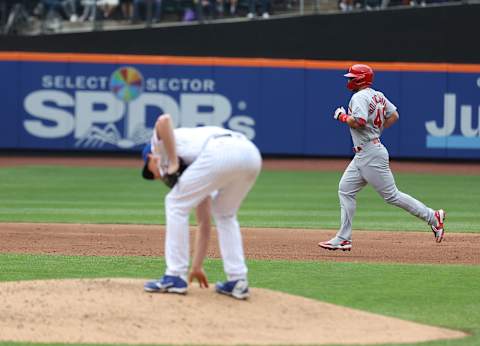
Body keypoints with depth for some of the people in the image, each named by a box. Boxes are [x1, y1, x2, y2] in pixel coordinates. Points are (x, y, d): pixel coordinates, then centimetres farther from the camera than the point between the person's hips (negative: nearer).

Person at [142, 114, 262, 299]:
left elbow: (163, 120, -1)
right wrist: (197, 266, 46)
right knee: (224, 215, 30)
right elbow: (204, 222, 41)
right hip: (251, 152, 8)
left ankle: (175, 277, 13)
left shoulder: (160, 142, 26)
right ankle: (237, 281, 20)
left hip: (220, 152, -8)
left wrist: (173, 163, 5)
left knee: (176, 204, 12)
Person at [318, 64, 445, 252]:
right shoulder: (378, 96, 13)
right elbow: (394, 116, 19)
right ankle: (343, 239, 7)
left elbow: (358, 122, -28)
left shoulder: (360, 97, -15)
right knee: (345, 190, 8)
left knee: (392, 195, -5)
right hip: (362, 156, 10)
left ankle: (432, 217, 1)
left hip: (371, 154, -10)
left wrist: (343, 117, -11)